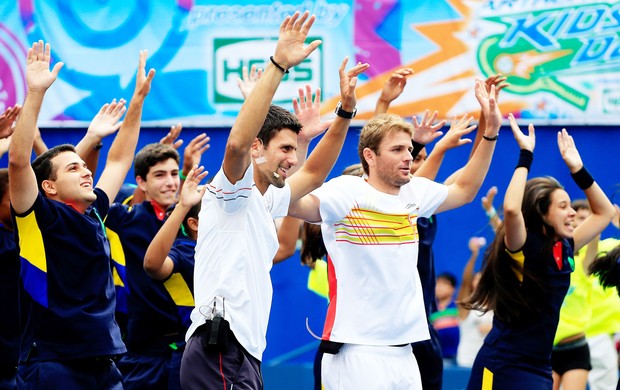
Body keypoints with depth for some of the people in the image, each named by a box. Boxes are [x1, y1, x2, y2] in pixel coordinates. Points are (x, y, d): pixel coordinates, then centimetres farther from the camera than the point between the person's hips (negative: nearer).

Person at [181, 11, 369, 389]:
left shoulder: (265, 201, 21)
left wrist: (345, 111, 23)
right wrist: (278, 65, -30)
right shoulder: (233, 189, -5)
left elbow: (314, 173, 33)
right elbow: (237, 142, -25)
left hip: (245, 354, 10)